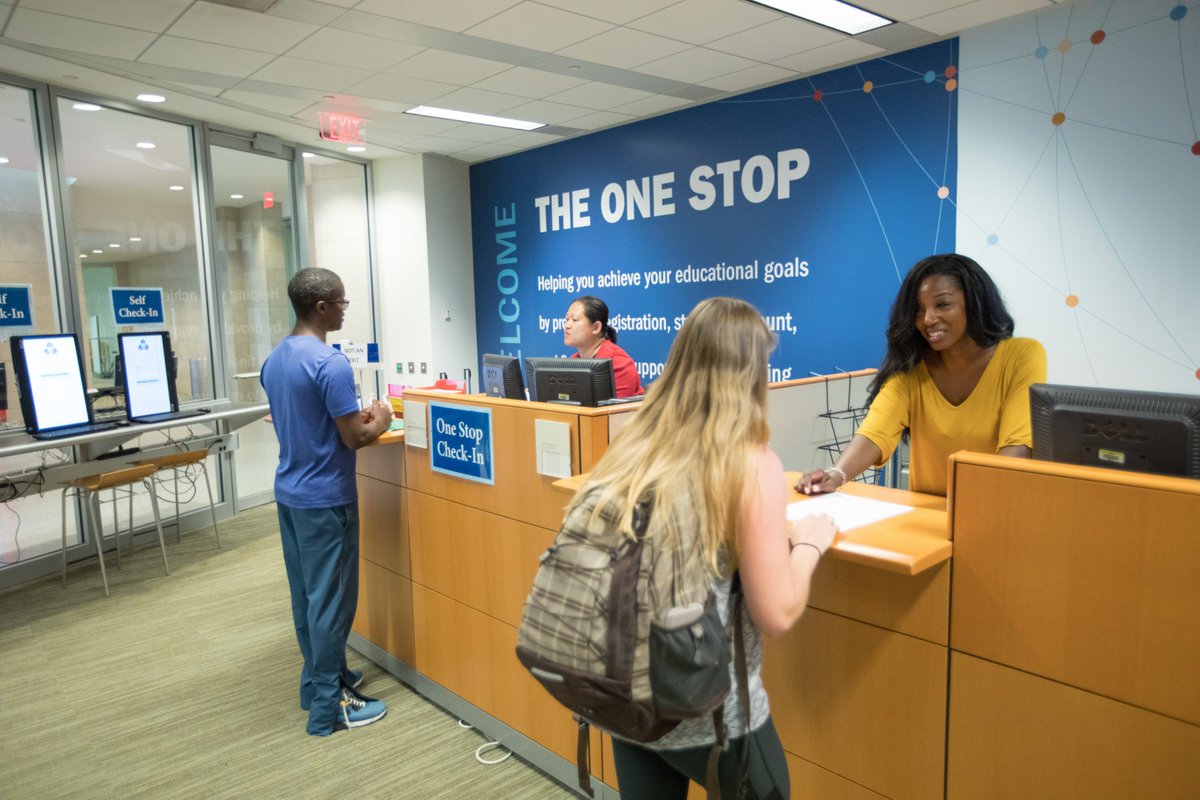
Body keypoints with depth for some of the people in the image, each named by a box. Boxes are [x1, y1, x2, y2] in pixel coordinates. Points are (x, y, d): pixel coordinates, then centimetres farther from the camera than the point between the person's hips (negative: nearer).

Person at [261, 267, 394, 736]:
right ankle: (327, 707, 11)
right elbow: (354, 439, -19)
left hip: (289, 492, 9)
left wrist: (354, 416, 17)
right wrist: (380, 420, 1)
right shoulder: (331, 364, -21)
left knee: (305, 594, 18)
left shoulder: (274, 361, 8)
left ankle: (318, 678, 32)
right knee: (330, 600, 1)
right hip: (325, 499, -9)